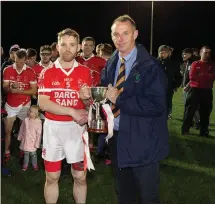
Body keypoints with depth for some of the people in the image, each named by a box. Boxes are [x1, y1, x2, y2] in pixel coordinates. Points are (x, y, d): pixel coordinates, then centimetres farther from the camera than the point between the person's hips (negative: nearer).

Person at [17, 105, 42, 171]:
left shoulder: (38, 122, -18)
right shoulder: (26, 120, -7)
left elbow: (39, 134, -13)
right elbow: (21, 129, 7)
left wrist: (37, 144, -11)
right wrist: (20, 137, 13)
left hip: (32, 141, -3)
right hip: (25, 140, 3)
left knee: (33, 153, 9)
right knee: (26, 153, 16)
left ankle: (34, 165, 32)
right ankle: (25, 165, 35)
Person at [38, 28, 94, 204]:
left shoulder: (85, 72, 2)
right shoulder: (47, 73, -1)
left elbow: (90, 104, 3)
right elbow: (43, 103, -11)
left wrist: (86, 98, -21)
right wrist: (72, 112, -17)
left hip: (77, 128, 1)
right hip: (53, 128, 0)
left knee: (80, 177, 8)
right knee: (52, 177, 10)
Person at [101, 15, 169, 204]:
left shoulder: (150, 65, -16)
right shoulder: (111, 64, 6)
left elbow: (156, 105, -25)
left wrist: (119, 99, -23)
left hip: (142, 141, -6)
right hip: (117, 137, 6)